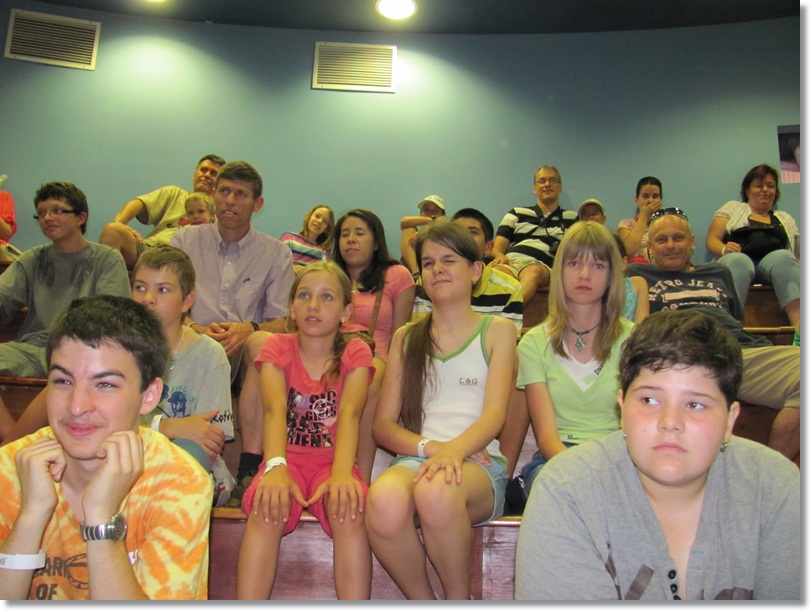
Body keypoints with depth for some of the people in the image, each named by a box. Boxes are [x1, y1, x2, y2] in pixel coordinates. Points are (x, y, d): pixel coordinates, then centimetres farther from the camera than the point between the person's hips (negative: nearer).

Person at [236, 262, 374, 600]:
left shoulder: (355, 353, 1)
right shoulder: (277, 347, 2)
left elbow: (350, 413, -17)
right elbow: (275, 410, -16)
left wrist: (342, 472, -38)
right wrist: (276, 467, -37)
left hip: (333, 461, 0)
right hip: (288, 458, 1)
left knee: (349, 512, -31)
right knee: (267, 510, -31)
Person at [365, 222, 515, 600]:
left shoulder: (496, 331, 13)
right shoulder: (406, 338, 20)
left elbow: (494, 415, -1)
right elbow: (383, 425, 11)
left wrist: (454, 450, -22)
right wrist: (430, 448, -9)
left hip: (477, 463, -2)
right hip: (415, 459, 2)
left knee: (437, 491, -37)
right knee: (383, 500, -34)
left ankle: (460, 599, -11)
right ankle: (423, 602, -9)